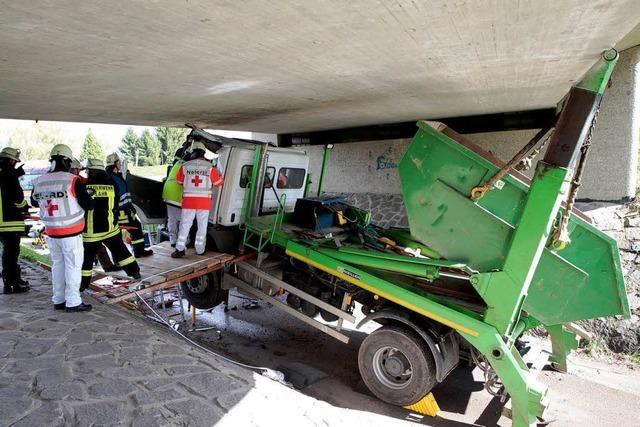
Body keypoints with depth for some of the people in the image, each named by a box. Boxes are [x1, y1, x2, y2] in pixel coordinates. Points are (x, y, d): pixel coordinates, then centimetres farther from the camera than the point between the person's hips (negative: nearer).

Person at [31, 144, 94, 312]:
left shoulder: (39, 182, 2)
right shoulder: (72, 181, -16)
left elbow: (34, 202, 19)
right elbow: (89, 205, -13)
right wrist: (84, 194, 6)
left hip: (51, 232, 6)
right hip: (71, 232, -6)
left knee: (57, 264, 16)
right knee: (73, 266, 2)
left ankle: (58, 300, 23)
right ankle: (73, 302, 7)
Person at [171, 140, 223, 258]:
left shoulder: (185, 166, -2)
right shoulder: (210, 167, -6)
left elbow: (179, 181, 11)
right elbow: (219, 183, 4)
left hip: (188, 200, 1)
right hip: (204, 201, 0)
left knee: (185, 224, 8)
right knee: (202, 226, 10)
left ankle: (180, 249, 6)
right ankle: (200, 250, 14)